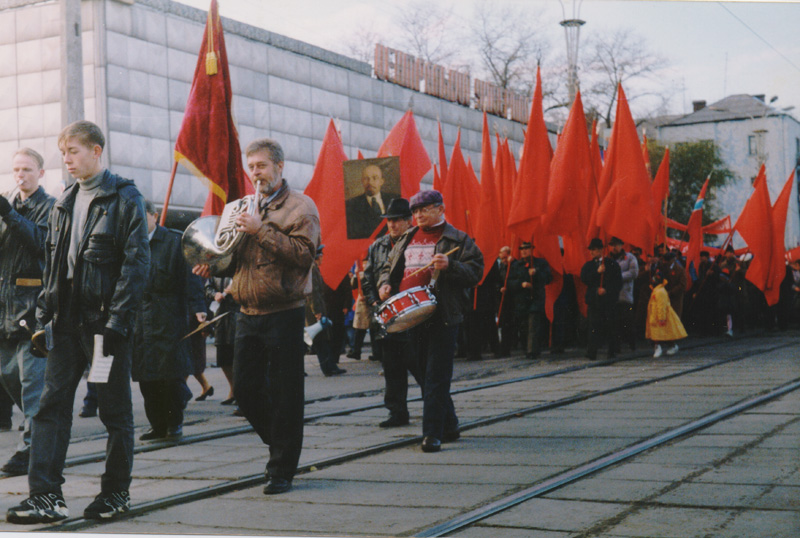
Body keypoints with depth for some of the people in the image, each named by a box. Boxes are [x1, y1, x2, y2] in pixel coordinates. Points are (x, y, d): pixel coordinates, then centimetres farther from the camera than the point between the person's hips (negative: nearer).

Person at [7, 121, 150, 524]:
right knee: (51, 404, 0)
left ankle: (117, 491, 16)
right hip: (67, 321, 6)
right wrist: (45, 313, 10)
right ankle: (45, 495, 1)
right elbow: (52, 262, 19)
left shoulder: (124, 198, -5)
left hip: (106, 320, -6)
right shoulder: (65, 203, 15)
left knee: (115, 409, 5)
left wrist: (117, 318, -17)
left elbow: (136, 261, -11)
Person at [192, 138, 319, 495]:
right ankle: (279, 445, 28)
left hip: (284, 314, -6)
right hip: (248, 315, 6)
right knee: (245, 389, 6)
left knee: (284, 395, -2)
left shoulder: (300, 206, -2)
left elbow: (303, 254, -17)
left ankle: (282, 471, 7)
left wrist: (261, 230, -20)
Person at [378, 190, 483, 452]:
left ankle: (433, 433, -8)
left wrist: (449, 266, -23)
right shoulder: (406, 239, 18)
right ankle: (448, 426, 26)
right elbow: (389, 266, 25)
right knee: (424, 373, 12)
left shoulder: (458, 240, 0)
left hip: (442, 317, -6)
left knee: (436, 376, -9)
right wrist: (385, 283, 5)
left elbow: (475, 271, -8)